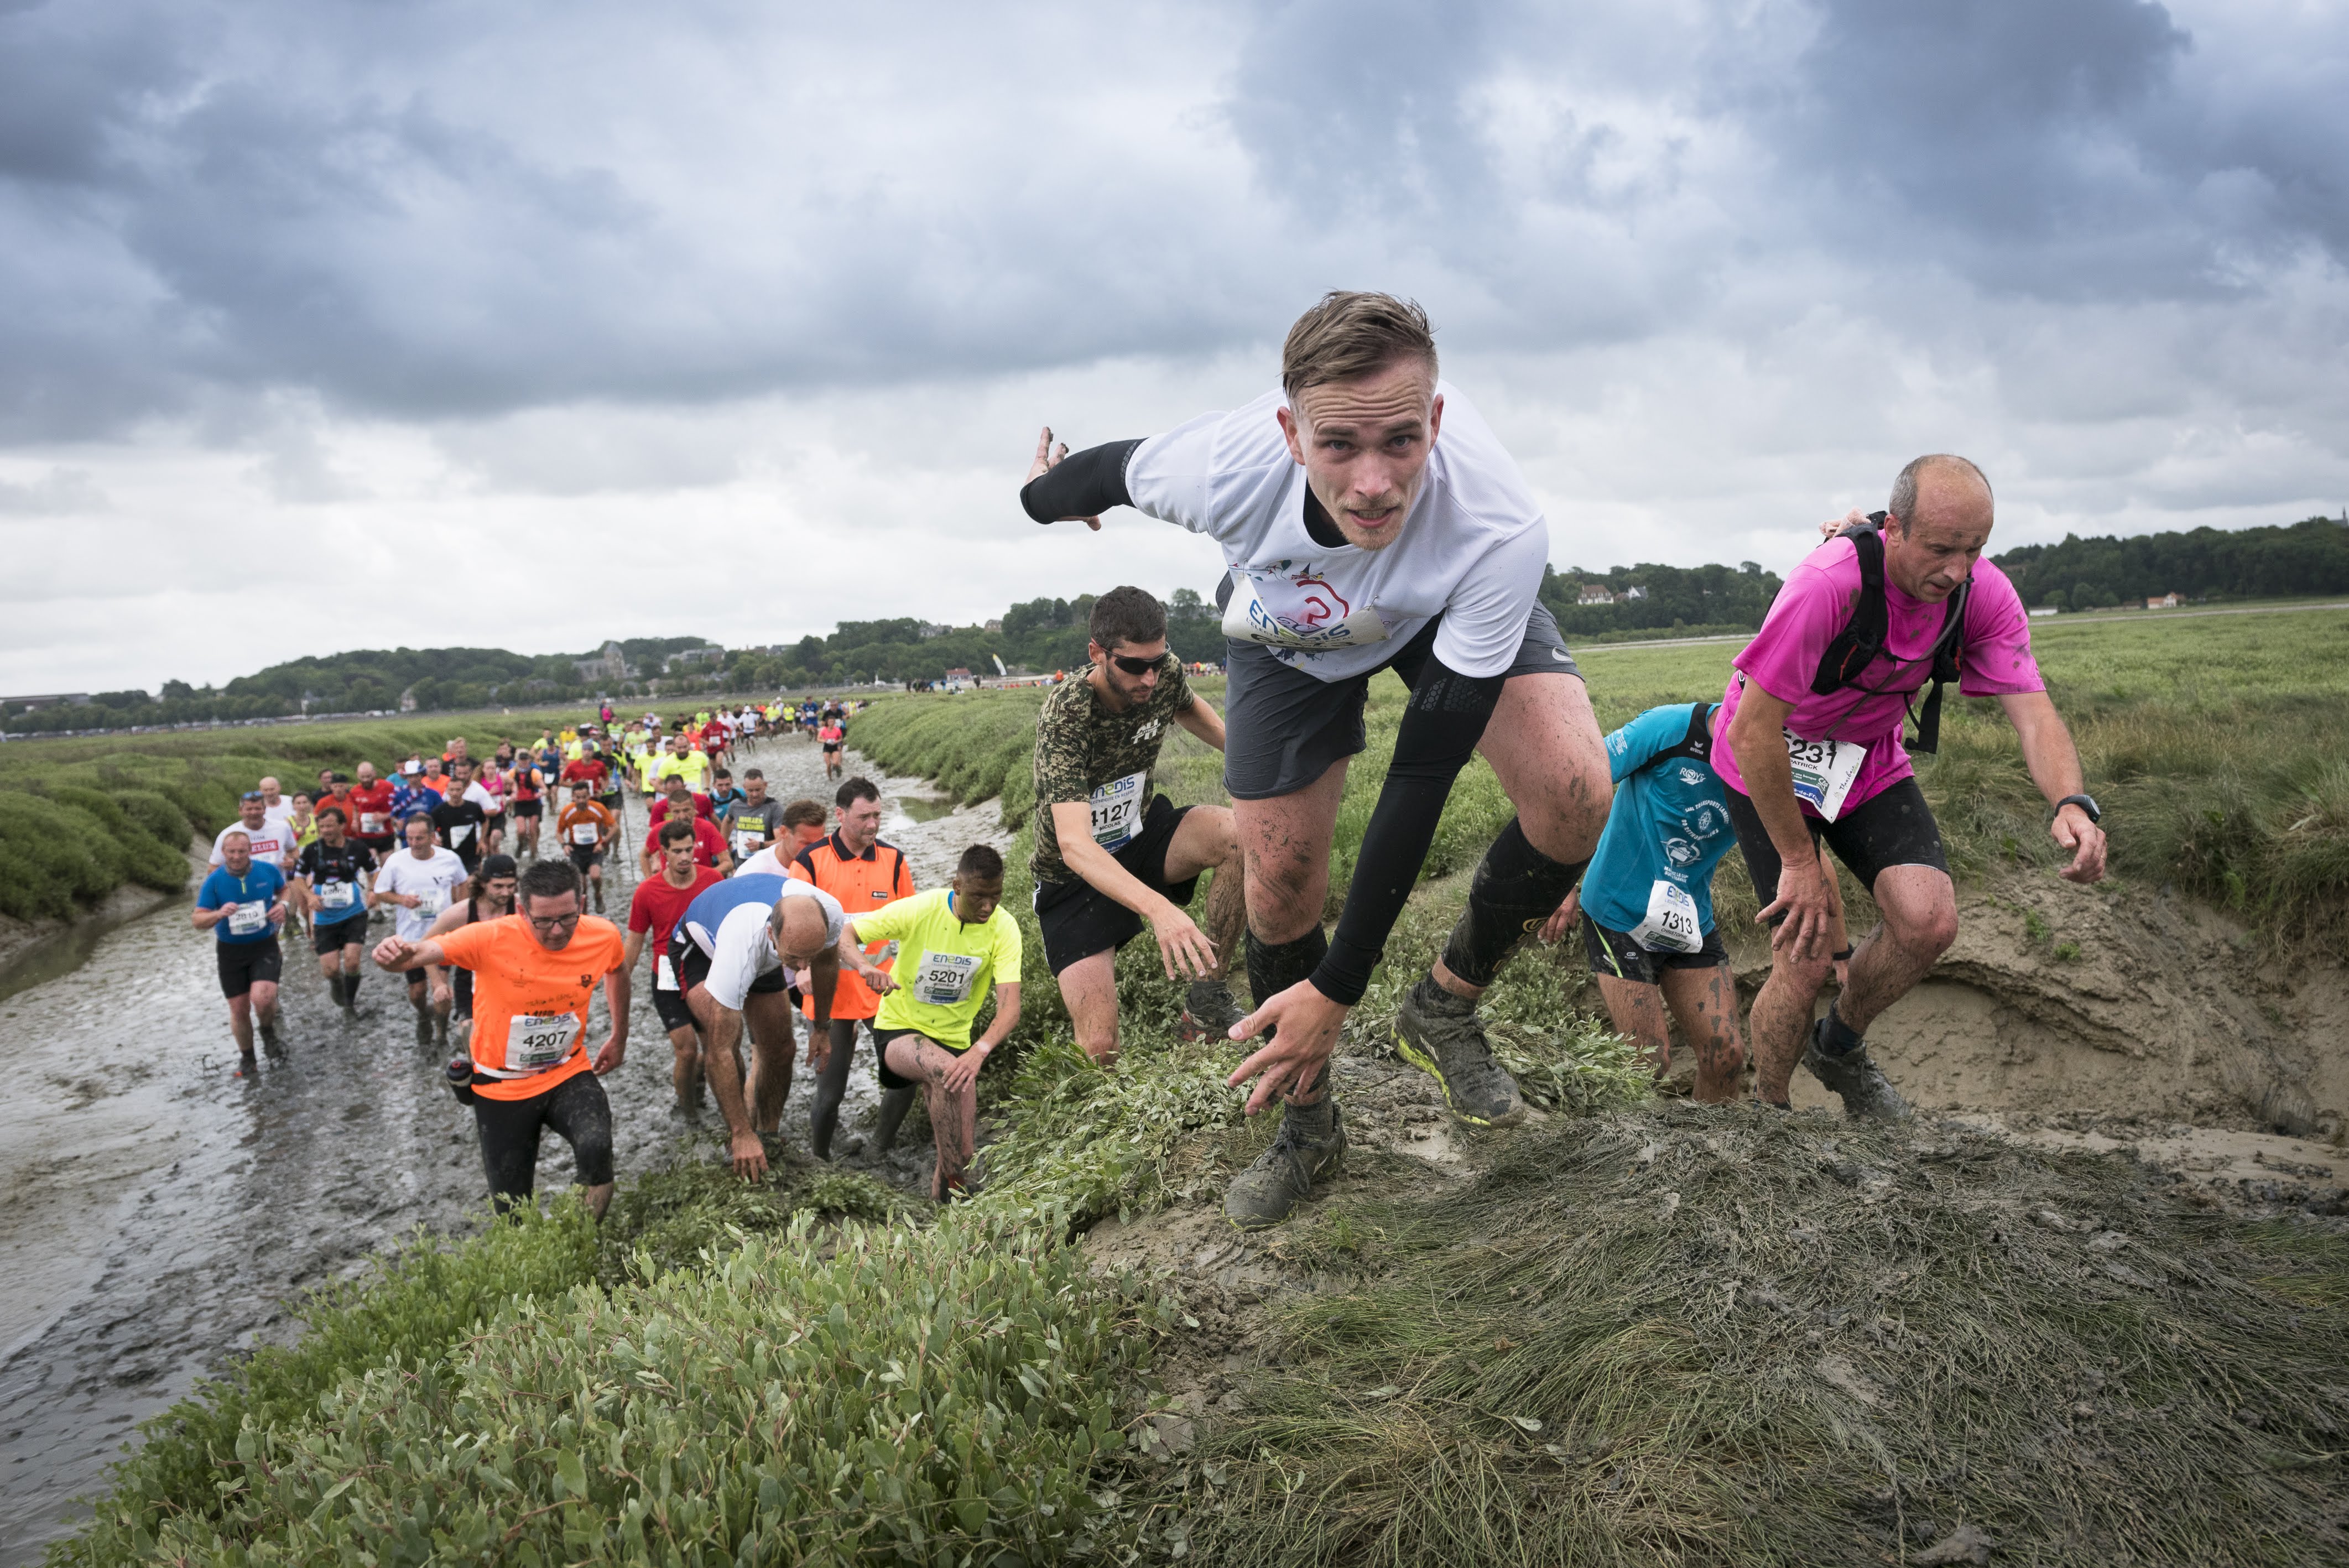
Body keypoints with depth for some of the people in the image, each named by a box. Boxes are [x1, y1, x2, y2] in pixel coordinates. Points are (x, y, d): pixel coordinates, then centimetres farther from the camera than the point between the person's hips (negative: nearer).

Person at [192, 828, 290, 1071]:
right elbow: (198, 921, -10)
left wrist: (283, 905, -7)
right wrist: (219, 914, -31)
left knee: (262, 998, -23)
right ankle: (246, 1057, 30)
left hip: (265, 946, -1)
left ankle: (268, 1030, 11)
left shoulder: (268, 870, -7)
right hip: (231, 951, 1)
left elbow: (284, 889, 15)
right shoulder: (214, 880, -10)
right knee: (239, 1008, 7)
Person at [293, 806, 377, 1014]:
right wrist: (309, 896, -11)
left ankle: (350, 1003, 14)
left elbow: (374, 871, 10)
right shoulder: (312, 850, -5)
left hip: (354, 914, -1)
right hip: (325, 918, 1)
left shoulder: (357, 848, -6)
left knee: (351, 962, -14)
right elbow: (299, 876, 7)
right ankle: (336, 983, 35)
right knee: (330, 970, -4)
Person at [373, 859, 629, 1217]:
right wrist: (399, 953, -60)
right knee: (513, 1210, 7)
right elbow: (421, 952, -37)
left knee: (596, 1148, -31)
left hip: (568, 1073, 1)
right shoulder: (492, 939, -24)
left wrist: (619, 1038, 16)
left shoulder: (603, 935, -13)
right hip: (502, 1085, -1)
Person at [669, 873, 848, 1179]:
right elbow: (722, 1051, -42)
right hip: (702, 947, -5)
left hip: (766, 958, 5)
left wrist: (822, 1027, 2)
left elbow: (826, 964, -7)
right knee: (726, 1037, -27)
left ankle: (769, 1135, 17)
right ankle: (738, 1142, -11)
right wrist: (742, 1134, -39)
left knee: (779, 1050, -3)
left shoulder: (830, 913, -35)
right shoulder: (741, 947, -48)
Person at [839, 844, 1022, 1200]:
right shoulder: (919, 910, -20)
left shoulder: (1003, 928, -17)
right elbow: (843, 935, -16)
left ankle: (943, 1190, 34)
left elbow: (1010, 1008, -27)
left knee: (964, 1157, 0)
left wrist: (979, 1051, -45)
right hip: (900, 1030, -3)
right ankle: (955, 1185, -26)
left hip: (954, 1040, 3)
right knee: (946, 1070, -36)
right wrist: (865, 967, -38)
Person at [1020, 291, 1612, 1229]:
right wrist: (1044, 492, 13)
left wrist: (1338, 990, -33)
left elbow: (1420, 777, -37)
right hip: (1290, 624, 1)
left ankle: (1444, 1010, 2)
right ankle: (1307, 1126, 25)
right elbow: (1114, 468, -12)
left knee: (1575, 797, -26)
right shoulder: (1222, 471, -39)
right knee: (1280, 883, -3)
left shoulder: (1499, 534, -42)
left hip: (1451, 606, -1)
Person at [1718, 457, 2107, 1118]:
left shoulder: (1985, 593, -17)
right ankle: (1767, 1114, 17)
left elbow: (2033, 711, -20)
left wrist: (2072, 804, -41)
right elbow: (1752, 732, -31)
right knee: (1807, 958, -11)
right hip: (1773, 760, -5)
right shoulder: (1830, 584, -34)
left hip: (1869, 757, 5)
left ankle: (1840, 1047, 16)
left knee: (1930, 922, -15)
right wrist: (1800, 860, -23)